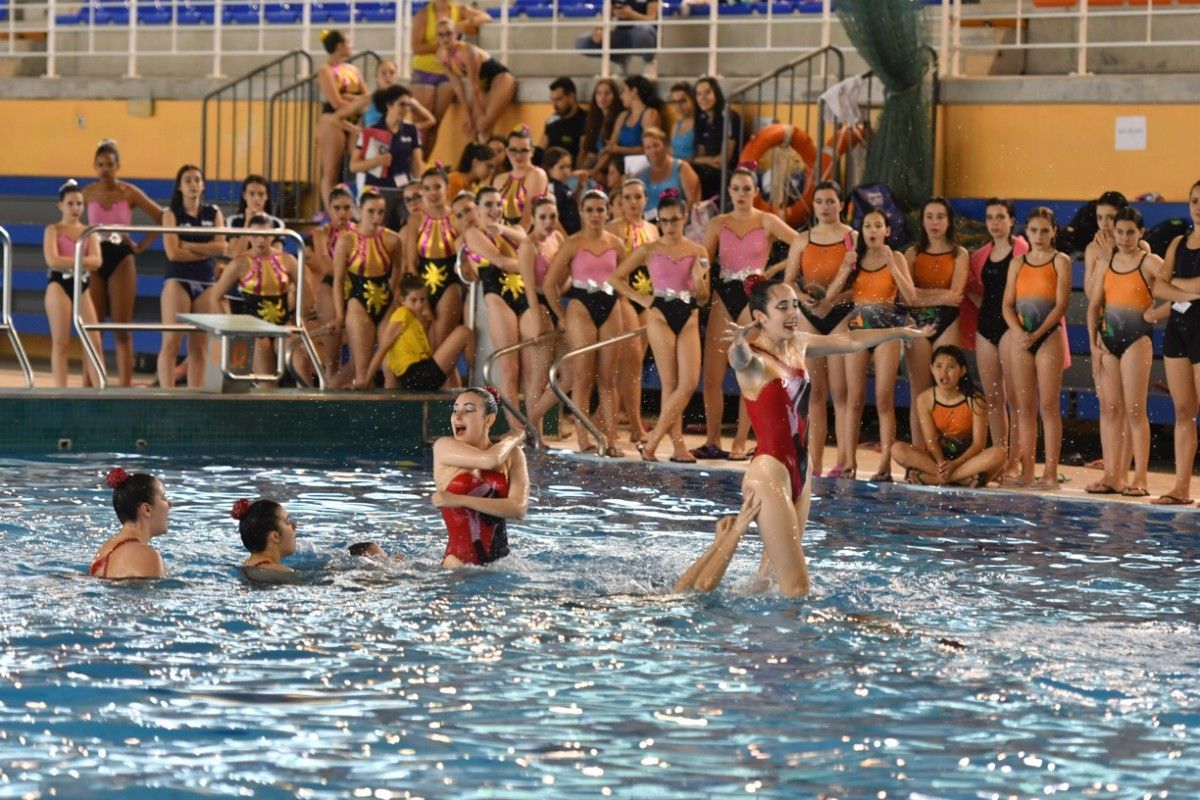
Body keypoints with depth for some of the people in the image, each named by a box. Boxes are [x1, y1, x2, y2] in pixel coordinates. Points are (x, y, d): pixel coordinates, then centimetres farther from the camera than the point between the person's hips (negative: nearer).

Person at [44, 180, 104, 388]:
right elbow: (52, 260, -16)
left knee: (94, 342, -3)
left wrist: (68, 262, -13)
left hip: (82, 286, 4)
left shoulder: (89, 232, 11)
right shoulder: (53, 230, 0)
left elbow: (96, 261, -4)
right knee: (61, 343, -4)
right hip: (59, 285, -4)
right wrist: (81, 261, -11)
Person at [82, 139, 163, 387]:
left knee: (122, 329, 0)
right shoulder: (88, 193, 2)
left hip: (121, 261, -1)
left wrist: (141, 246, -3)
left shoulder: (129, 193, -2)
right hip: (94, 261, 1)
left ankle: (125, 385, 0)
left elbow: (162, 219, 0)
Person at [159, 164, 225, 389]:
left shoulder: (213, 213, 11)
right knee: (171, 342, -10)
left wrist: (188, 246, -9)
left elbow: (221, 246, -4)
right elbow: (172, 252, -10)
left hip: (206, 284, 3)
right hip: (178, 281, -3)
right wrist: (206, 251, -5)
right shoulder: (172, 214, 2)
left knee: (199, 345, 3)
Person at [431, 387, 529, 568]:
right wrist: (514, 438, 4)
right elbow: (490, 460, -17)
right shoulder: (444, 447, 0)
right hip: (459, 561, -3)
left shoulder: (512, 455, 7)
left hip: (500, 560, 3)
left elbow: (519, 509, -8)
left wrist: (460, 500, -14)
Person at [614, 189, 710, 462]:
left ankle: (652, 443, -3)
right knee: (671, 384, -6)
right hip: (660, 315, -3)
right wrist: (641, 299, -1)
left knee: (689, 383, -9)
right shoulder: (649, 251, 3)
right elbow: (617, 278, 7)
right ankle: (678, 446, -3)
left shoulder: (698, 253, 9)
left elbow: (703, 299, 12)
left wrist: (700, 281, -9)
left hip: (689, 318, 3)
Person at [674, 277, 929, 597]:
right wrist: (739, 344, -63)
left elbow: (850, 341, 23)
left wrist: (901, 332, 35)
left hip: (799, 472, 8)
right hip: (769, 473, -8)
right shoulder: (753, 359, -15)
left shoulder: (798, 345, 8)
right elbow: (740, 359, -39)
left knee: (773, 579, 11)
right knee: (796, 589, -13)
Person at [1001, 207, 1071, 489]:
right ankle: (1026, 472, 7)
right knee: (1024, 407, 4)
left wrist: (1037, 335, -15)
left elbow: (1061, 304, -7)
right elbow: (1008, 304, 7)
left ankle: (1050, 473, -6)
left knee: (1048, 406, -6)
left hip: (1049, 337, -4)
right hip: (1021, 338, 4)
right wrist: (1018, 332, -11)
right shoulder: (1017, 263, 12)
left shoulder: (1060, 261, 1)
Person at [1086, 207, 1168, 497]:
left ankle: (1139, 479, -6)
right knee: (1112, 409, 5)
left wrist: (1157, 313, -13)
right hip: (1109, 340, 5)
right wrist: (1093, 340, 3)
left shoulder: (1150, 263, -4)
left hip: (1136, 340, -5)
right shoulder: (1106, 263, 11)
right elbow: (1094, 306, 11)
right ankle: (1113, 475, 8)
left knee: (1134, 410, -7)